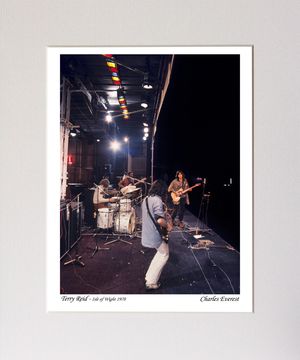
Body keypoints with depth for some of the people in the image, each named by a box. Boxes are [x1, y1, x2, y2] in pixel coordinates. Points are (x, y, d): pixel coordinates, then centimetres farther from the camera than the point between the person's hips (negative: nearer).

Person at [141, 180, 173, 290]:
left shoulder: (146, 199, 9)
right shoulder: (157, 200, -21)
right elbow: (160, 220, -30)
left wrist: (165, 221, 19)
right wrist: (167, 225, -11)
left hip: (147, 233, 9)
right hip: (155, 235, -9)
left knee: (161, 253, 26)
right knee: (164, 255, 11)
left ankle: (149, 276, 28)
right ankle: (151, 282, 13)